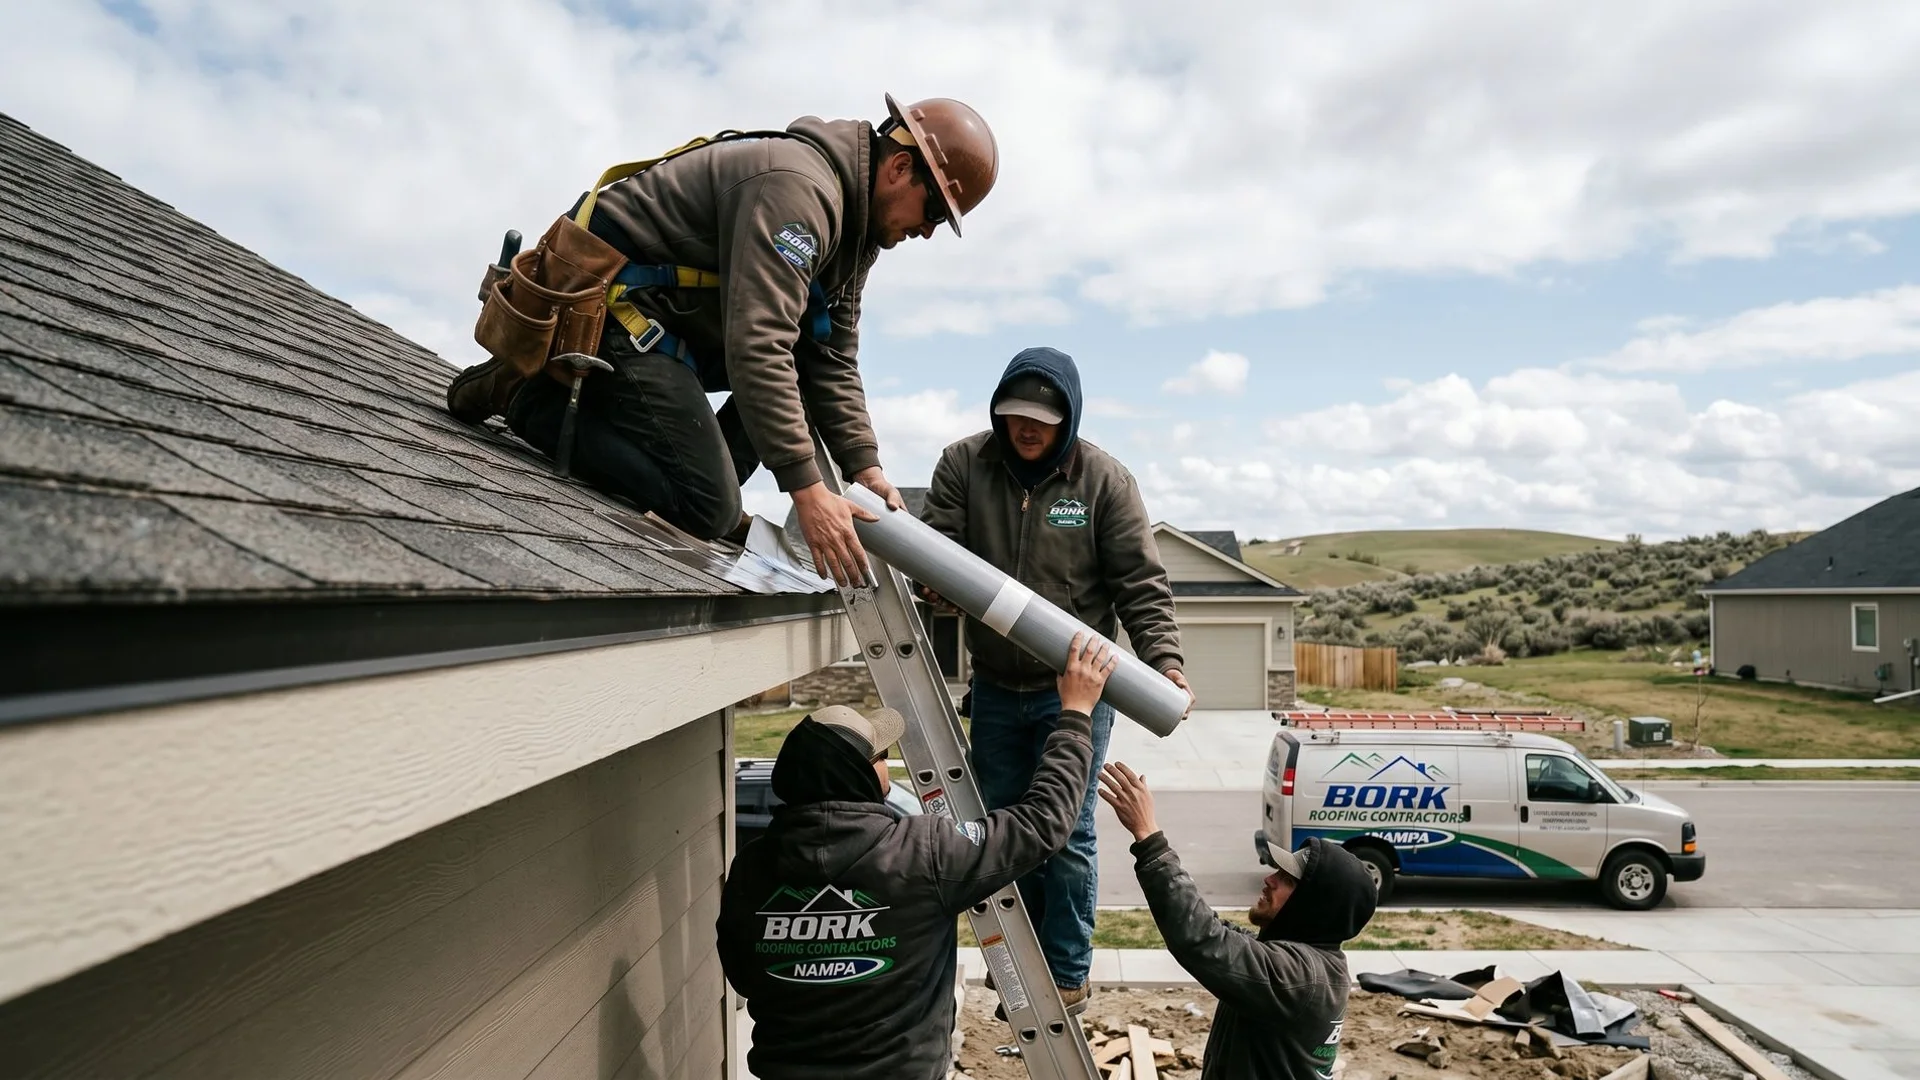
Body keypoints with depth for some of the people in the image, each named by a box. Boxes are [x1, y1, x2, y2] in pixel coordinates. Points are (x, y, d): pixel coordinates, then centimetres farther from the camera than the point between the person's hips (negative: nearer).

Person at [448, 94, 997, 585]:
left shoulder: (853, 226, 8)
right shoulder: (798, 187, -24)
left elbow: (831, 359, 5)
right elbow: (757, 346, -32)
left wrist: (865, 468, -6)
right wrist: (807, 491, -32)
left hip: (675, 319, 10)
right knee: (708, 509, -15)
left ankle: (710, 491, 1)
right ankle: (526, 393, -4)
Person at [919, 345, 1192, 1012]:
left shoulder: (1104, 480, -9)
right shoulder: (963, 465, -2)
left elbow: (1140, 583, -8)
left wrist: (1163, 662, -20)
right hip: (995, 687, 4)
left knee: (1065, 836, 1)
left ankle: (1068, 976, 19)